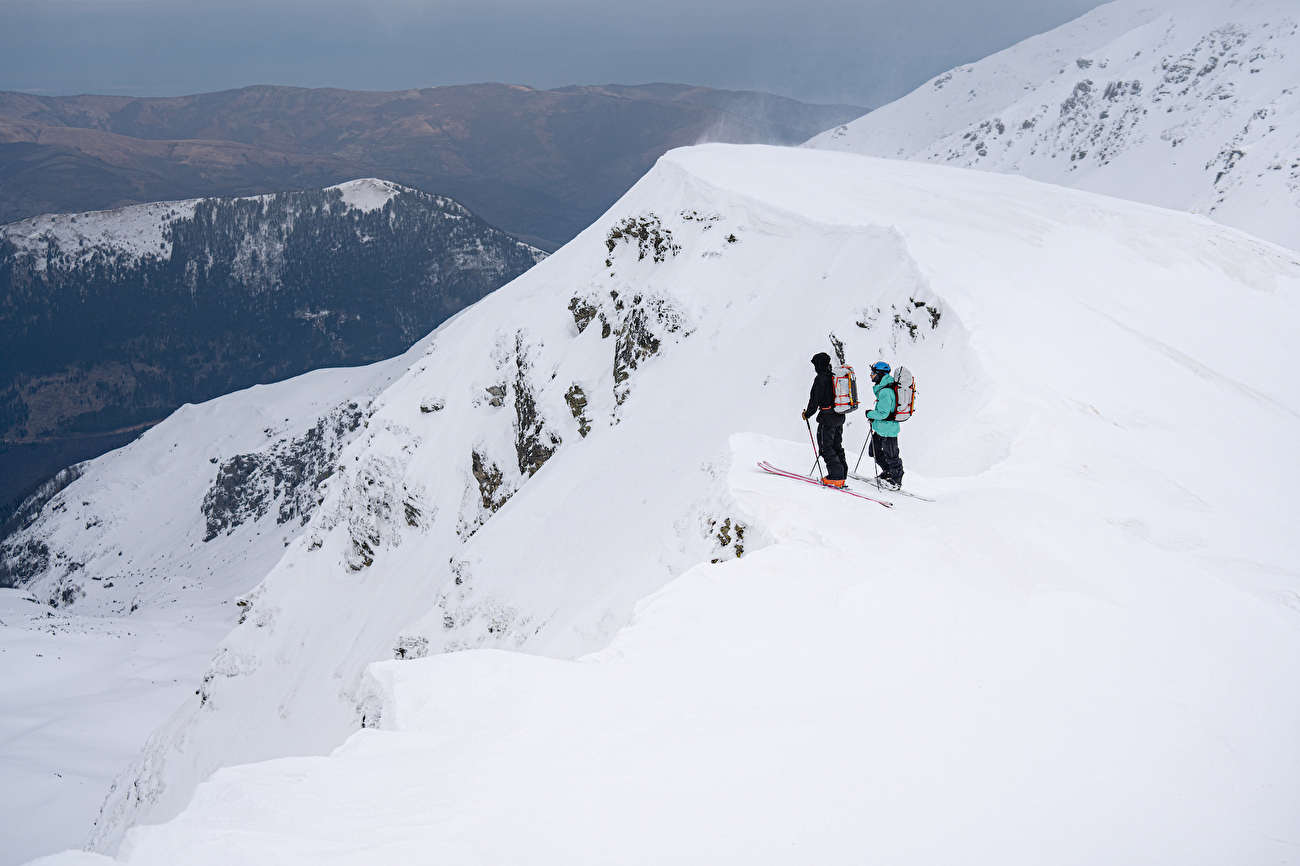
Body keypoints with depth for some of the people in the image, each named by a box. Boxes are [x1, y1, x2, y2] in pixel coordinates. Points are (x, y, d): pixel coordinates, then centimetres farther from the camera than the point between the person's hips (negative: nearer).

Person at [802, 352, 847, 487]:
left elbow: (815, 399, -14)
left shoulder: (821, 378, -14)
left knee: (826, 447, -3)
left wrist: (807, 414, 0)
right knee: (837, 446, 15)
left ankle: (836, 477, -8)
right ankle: (841, 476, 16)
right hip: (840, 417, 8)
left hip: (827, 418, -8)